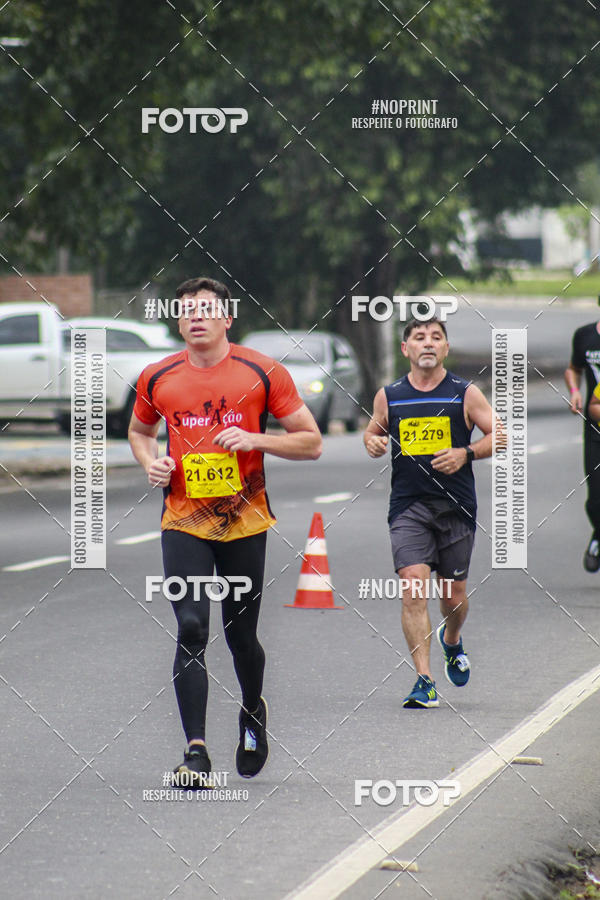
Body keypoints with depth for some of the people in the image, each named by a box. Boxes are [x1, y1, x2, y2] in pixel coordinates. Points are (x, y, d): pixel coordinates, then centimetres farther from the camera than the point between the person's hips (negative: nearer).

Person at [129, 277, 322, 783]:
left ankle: (253, 713, 41)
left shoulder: (263, 373, -3)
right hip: (184, 523, 1)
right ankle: (196, 751, -14)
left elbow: (311, 443, 0)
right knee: (191, 629, -13)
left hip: (245, 522, -1)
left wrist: (254, 440, -15)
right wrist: (151, 463, 2)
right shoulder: (157, 379, 4)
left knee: (241, 636, 9)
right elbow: (140, 430, 24)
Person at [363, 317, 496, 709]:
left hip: (456, 507, 0)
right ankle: (425, 682, -15)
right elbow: (374, 430, 22)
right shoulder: (389, 396, 6)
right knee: (413, 588, -15)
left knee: (454, 595, 9)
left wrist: (465, 454, -14)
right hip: (408, 506, 0)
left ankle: (452, 640, 45)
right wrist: (373, 442, -2)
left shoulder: (465, 394, 1)